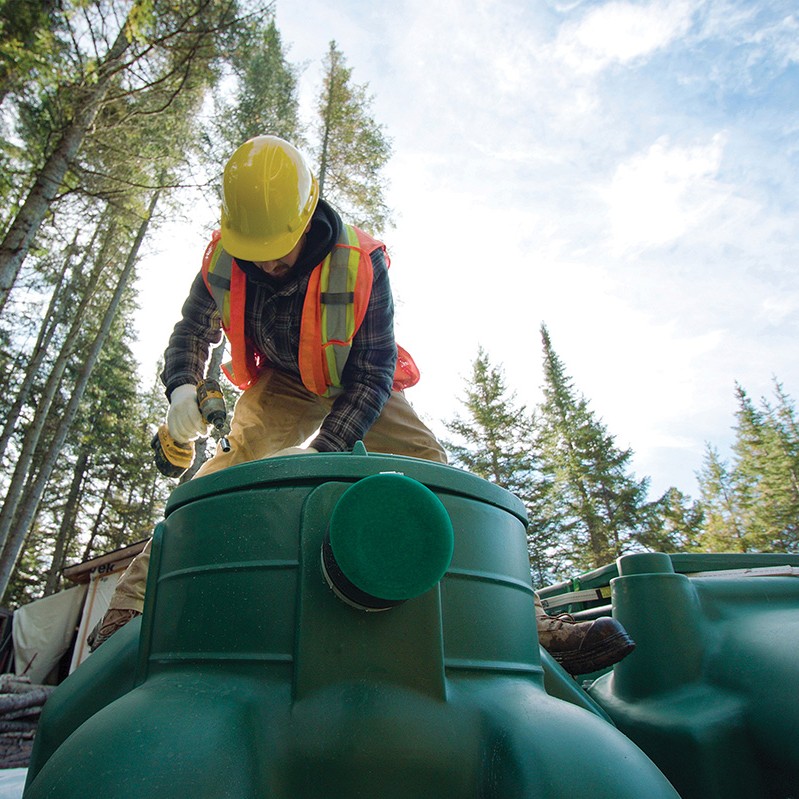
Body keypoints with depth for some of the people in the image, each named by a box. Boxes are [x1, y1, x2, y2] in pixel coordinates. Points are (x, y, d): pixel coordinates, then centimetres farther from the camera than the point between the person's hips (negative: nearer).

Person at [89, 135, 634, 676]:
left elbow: (374, 373, -26)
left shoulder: (360, 262, -29)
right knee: (232, 466, -23)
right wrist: (183, 387, -22)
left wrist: (322, 448, -36)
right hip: (282, 384, 2)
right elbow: (193, 331, 0)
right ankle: (136, 600, -12)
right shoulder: (222, 258, -18)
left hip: (358, 384, -2)